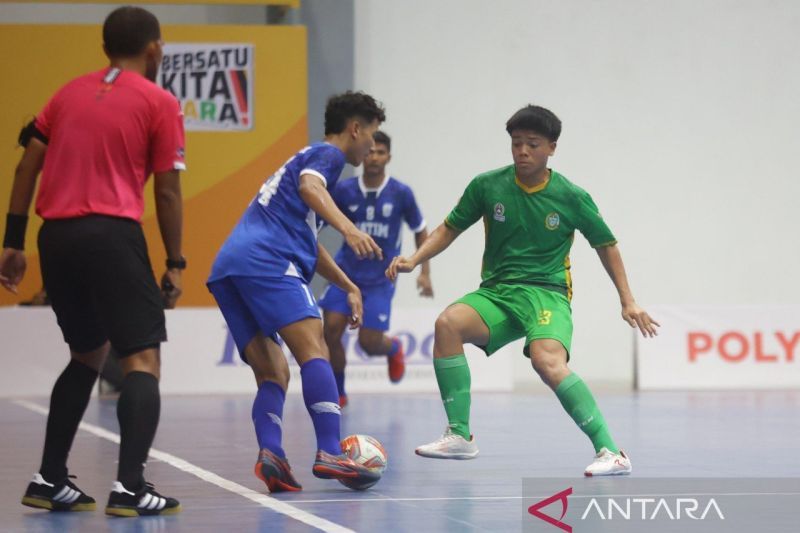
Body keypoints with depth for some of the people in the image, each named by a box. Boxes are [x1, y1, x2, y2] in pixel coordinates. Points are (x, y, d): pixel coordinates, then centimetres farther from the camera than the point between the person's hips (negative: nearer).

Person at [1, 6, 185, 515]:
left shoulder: (71, 92, 17)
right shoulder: (159, 103, 2)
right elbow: (167, 192, -1)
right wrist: (174, 264, 6)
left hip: (56, 235, 6)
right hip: (112, 234, -6)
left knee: (87, 355, 22)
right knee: (143, 359, -4)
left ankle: (51, 480, 20)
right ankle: (130, 486, -18)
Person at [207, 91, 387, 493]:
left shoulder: (307, 156, 36)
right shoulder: (327, 153, 9)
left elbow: (308, 245, 45)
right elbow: (309, 186, -16)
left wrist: (349, 287, 47)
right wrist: (347, 228, -30)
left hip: (227, 269, 9)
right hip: (265, 260, -9)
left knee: (273, 373, 6)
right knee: (313, 349, -18)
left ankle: (269, 455, -17)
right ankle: (329, 454, -31)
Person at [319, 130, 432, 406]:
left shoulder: (401, 193, -7)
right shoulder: (344, 190, -5)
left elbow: (420, 231, 6)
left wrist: (424, 272, 1)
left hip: (380, 280, -1)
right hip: (346, 272, 1)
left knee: (369, 342, -7)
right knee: (331, 329, -13)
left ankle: (394, 348, 32)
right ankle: (337, 393, 9)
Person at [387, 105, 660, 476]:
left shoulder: (571, 197, -1)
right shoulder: (487, 186, 2)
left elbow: (605, 244, 11)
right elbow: (450, 228, 12)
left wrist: (627, 301, 8)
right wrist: (415, 259, -4)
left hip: (547, 294, -3)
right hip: (495, 292, 3)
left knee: (547, 361, -34)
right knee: (448, 323, -29)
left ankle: (610, 452, -30)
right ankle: (459, 436, -21)